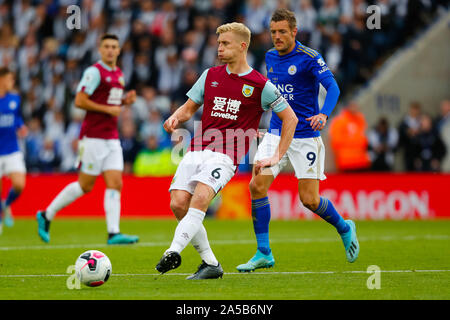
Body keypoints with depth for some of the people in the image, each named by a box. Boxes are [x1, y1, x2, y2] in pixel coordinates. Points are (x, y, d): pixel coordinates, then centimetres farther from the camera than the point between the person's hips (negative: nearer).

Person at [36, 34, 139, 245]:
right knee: (85, 186, -1)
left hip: (112, 139, 7)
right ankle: (46, 216, 14)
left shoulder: (119, 74, 15)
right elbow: (80, 101, -16)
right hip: (93, 138, -7)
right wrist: (108, 109, -16)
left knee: (115, 184, -5)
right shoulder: (94, 71, -10)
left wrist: (125, 101, 7)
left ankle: (113, 233, -9)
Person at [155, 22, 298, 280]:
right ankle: (210, 264, -1)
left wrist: (277, 157, 5)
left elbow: (290, 118, 10)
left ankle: (173, 252, -41)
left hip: (226, 156, -5)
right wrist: (176, 118, 0)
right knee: (178, 204, -13)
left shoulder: (261, 86, 3)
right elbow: (189, 107, 24)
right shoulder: (211, 75, 15)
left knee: (200, 198, -30)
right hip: (197, 150, 5)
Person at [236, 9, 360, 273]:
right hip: (276, 134, 5)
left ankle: (344, 228, 27)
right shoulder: (271, 57, 8)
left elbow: (332, 86, -23)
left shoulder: (309, 58, -11)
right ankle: (264, 254, -3)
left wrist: (323, 114, -40)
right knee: (257, 186, -11)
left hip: (305, 137, -5)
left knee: (309, 200, -5)